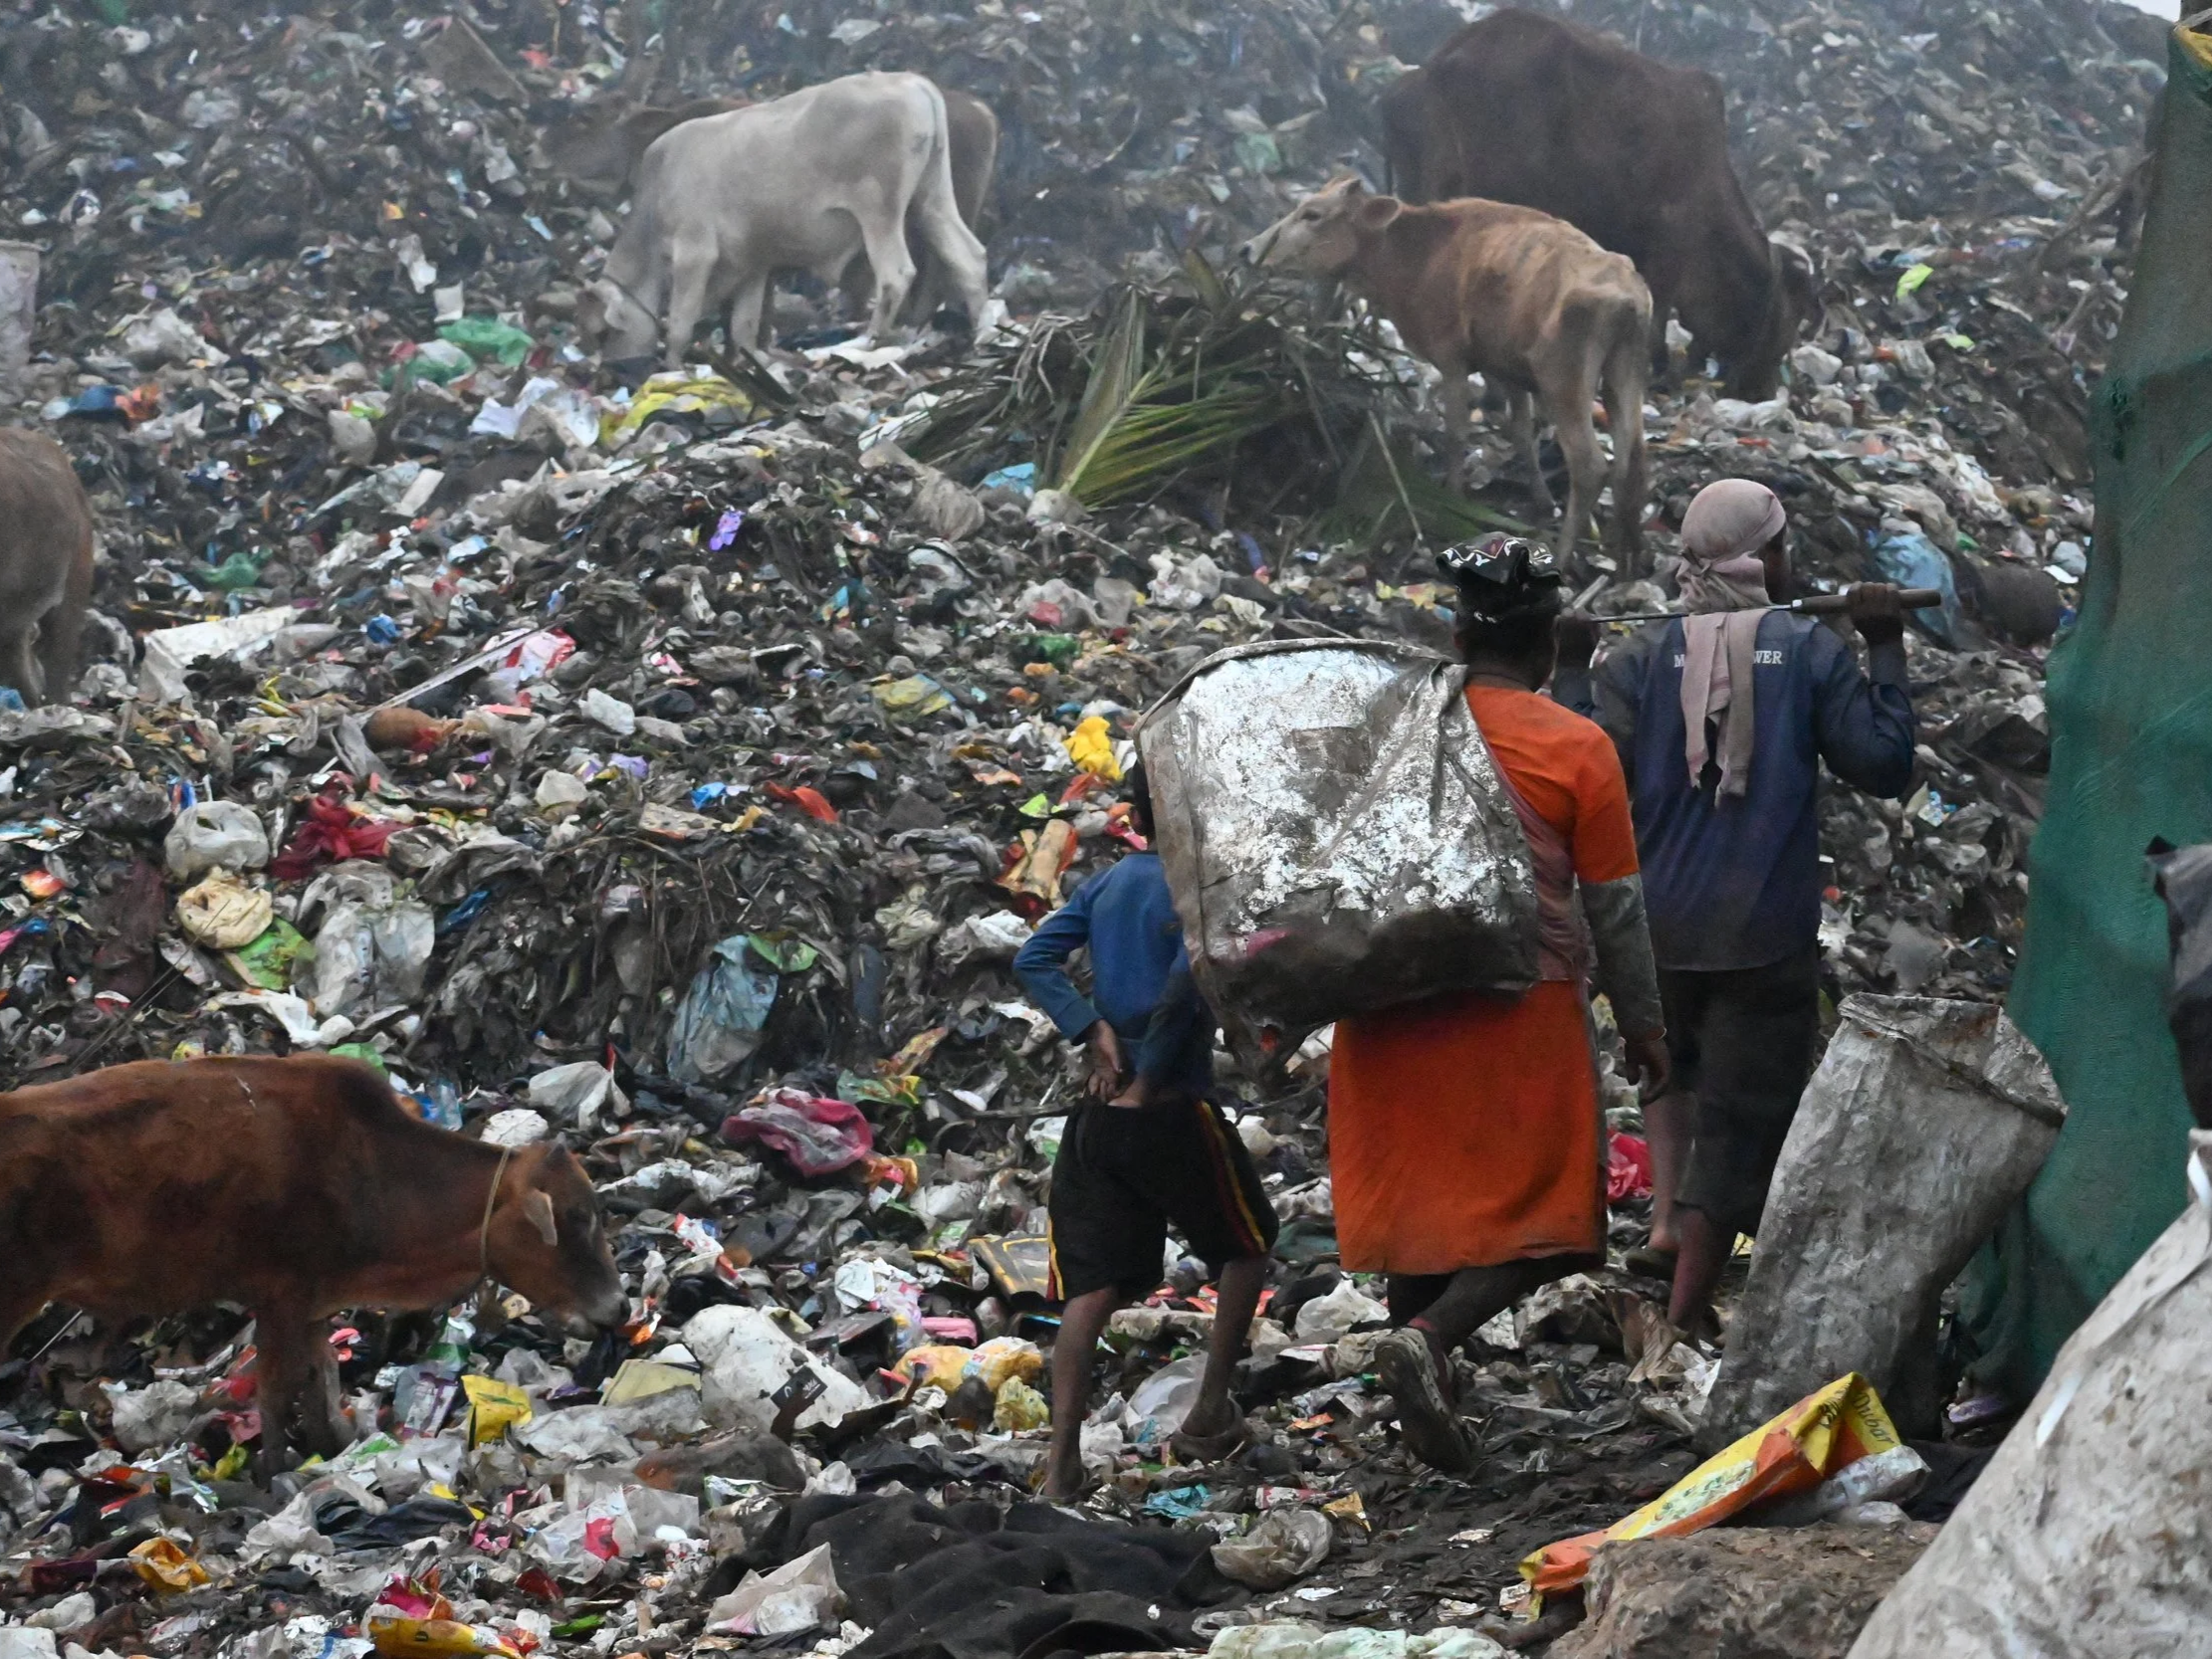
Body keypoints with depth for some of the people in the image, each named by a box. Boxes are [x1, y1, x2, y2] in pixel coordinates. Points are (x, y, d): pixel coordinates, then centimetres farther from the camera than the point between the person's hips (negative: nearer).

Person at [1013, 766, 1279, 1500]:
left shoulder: (1105, 886, 11)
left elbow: (1033, 960, 3)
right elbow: (1186, 982, -23)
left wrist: (1094, 1030, -3)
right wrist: (1151, 1076, -14)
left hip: (1099, 1111, 5)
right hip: (1171, 1109, -5)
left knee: (1091, 1287, 1)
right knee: (1246, 1244, 18)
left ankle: (1062, 1460, -11)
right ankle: (1209, 1416, 17)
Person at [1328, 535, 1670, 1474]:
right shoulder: (1577, 749, -5)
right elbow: (1614, 906, -1)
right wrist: (1643, 1025, 9)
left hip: (1393, 1005, 4)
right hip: (1523, 1010, -4)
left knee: (1416, 1195, 13)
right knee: (1539, 1214, 4)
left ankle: (1425, 1411, 14)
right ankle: (1428, 1337, -20)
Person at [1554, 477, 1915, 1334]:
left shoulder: (1642, 655, -3)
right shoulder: (1811, 651, -5)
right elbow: (1883, 764, -5)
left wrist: (1571, 670, 3)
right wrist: (1886, 649, 3)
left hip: (1658, 927, 3)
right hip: (1766, 938, -2)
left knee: (1674, 1061, 31)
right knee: (1742, 1117, 6)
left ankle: (1666, 1221, 13)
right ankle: (1686, 1314, 5)